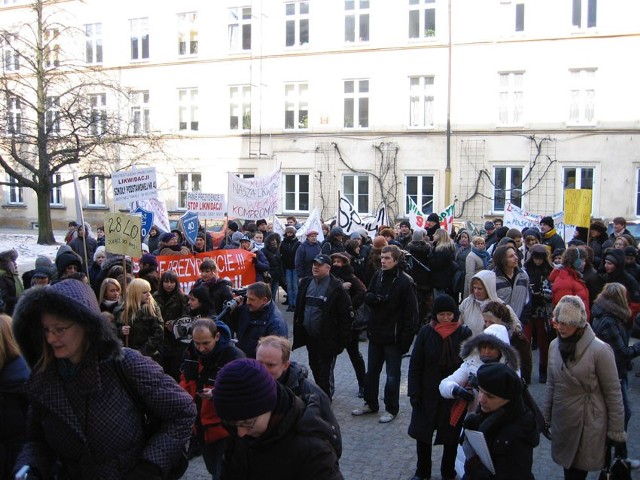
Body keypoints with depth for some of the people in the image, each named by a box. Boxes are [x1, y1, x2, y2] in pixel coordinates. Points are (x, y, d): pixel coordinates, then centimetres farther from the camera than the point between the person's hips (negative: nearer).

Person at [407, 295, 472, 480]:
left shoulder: (464, 333, -7)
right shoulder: (425, 332, -7)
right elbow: (415, 365, -4)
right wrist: (414, 394, -7)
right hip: (428, 394, 1)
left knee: (451, 436, 13)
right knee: (422, 433, 11)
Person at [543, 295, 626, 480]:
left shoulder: (599, 350, -17)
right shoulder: (555, 345, -1)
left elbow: (613, 393, -10)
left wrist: (616, 432, -5)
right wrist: (545, 417, 14)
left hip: (588, 424, -4)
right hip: (561, 421, 5)